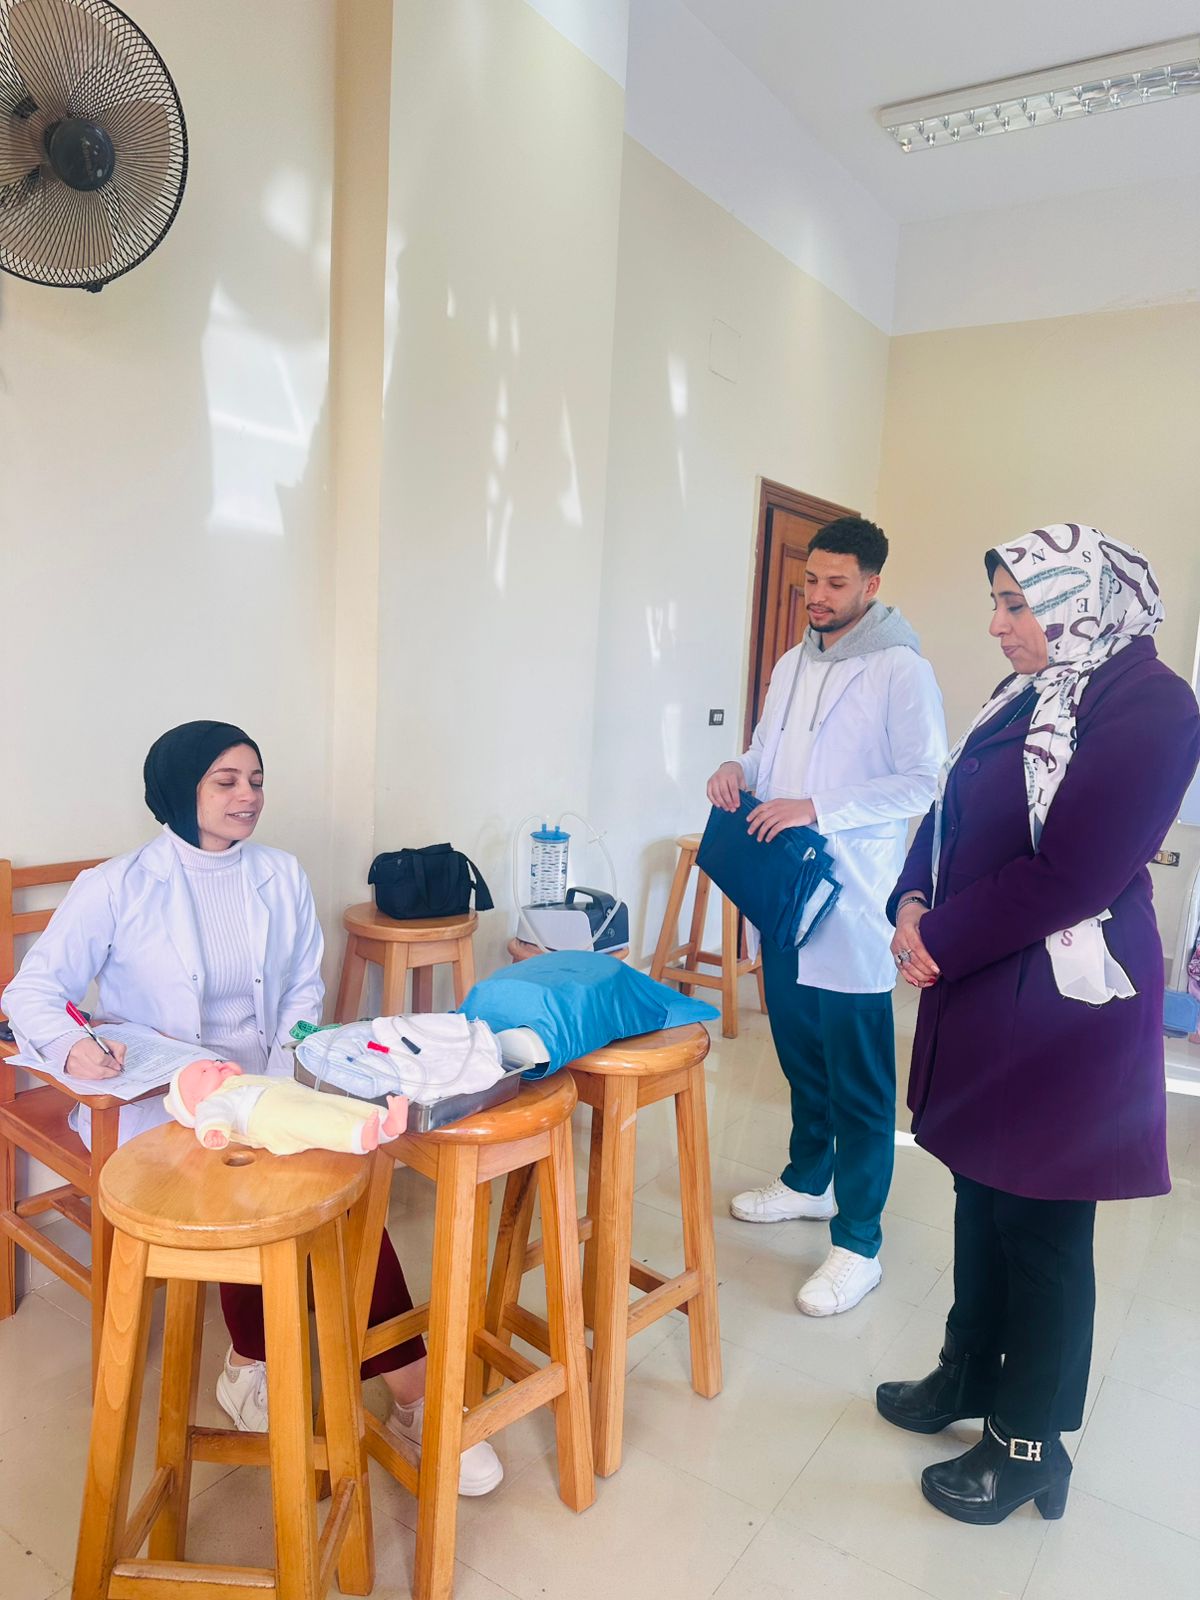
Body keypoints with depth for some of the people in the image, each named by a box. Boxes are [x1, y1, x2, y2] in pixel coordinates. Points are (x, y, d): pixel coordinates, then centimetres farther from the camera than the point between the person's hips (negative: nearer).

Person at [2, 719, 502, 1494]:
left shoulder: (283, 877, 8)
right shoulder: (117, 888, -2)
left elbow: (303, 992, 8)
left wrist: (275, 1091, -7)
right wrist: (71, 1044, -30)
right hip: (154, 1106, -3)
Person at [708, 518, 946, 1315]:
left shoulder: (902, 670, -10)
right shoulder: (791, 664, 13)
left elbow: (922, 783, -15)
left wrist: (817, 808, -22)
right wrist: (739, 769, -1)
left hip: (853, 903, -7)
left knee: (859, 1081, 2)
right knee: (801, 1056, 21)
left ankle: (858, 1243, 14)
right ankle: (809, 1181, 39)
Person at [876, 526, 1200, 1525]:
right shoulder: (1026, 695, 10)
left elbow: (1068, 873, -23)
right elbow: (953, 814, 12)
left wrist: (941, 944, -15)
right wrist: (913, 904, -6)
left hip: (1064, 1006, -8)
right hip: (984, 992, 8)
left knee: (1041, 1225, 7)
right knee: (981, 1191, 20)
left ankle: (1030, 1442, 28)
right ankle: (970, 1376, 41)